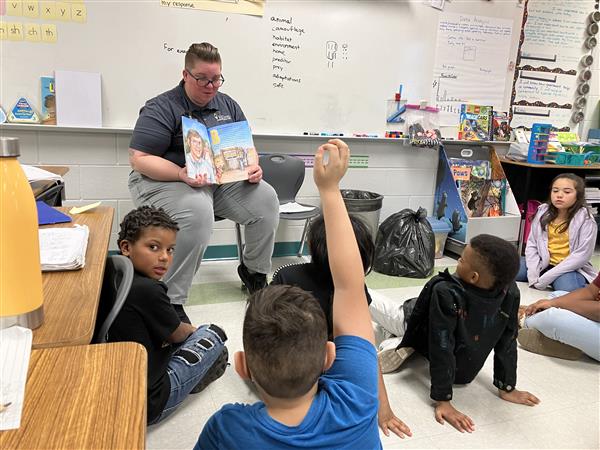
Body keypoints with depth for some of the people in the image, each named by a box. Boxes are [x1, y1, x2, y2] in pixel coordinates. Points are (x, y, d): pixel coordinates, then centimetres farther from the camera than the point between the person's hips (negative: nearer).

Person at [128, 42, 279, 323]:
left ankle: (254, 271, 12)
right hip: (165, 181, -6)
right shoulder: (161, 109, -7)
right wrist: (182, 174, -30)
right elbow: (138, 158, -14)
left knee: (266, 199, -13)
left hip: (221, 181, 6)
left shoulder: (227, 105, 12)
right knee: (198, 212, -37)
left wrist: (252, 167, -8)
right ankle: (171, 301, -24)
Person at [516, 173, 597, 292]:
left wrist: (546, 277, -20)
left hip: (571, 269, -4)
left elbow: (581, 255, -15)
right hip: (542, 263, 5)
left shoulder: (586, 220, -10)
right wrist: (532, 274, -13)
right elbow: (531, 244, 2)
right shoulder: (543, 212, 1)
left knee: (567, 288, -37)